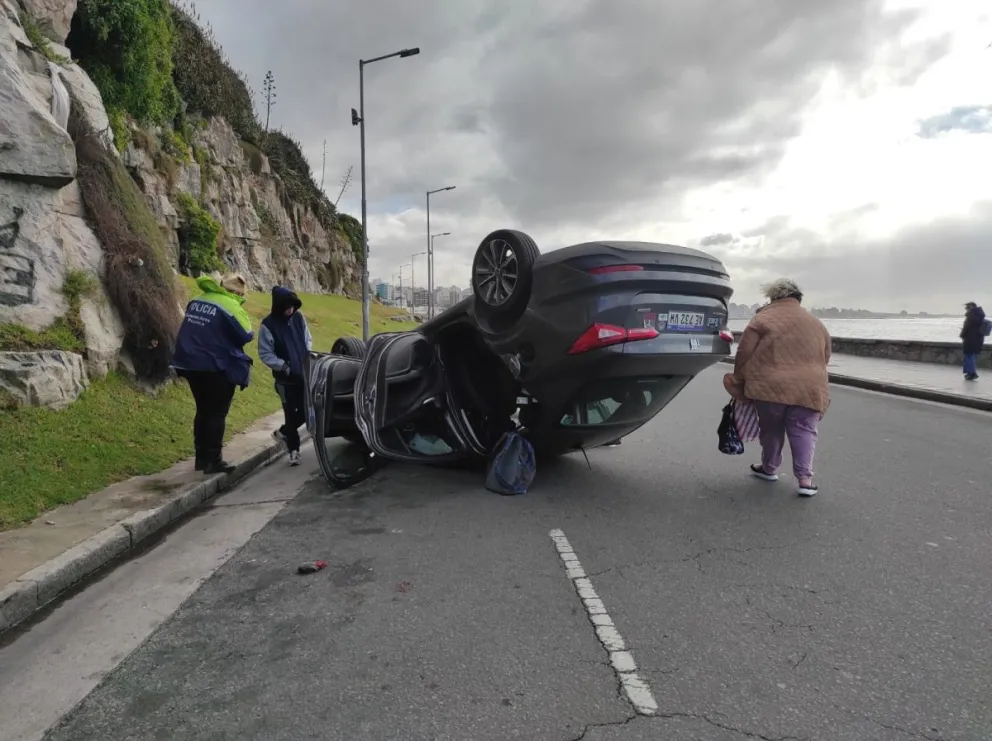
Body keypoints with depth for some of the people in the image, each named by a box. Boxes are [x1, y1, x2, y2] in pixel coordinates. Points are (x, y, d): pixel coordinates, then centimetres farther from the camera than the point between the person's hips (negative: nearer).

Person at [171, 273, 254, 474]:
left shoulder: (197, 301, 9)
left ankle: (202, 457, 21)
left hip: (191, 363, 7)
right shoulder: (231, 306, -14)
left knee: (203, 410, 16)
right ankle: (213, 460, 0)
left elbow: (192, 330, 19)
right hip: (216, 367, -7)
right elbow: (245, 336, -14)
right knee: (217, 413, 1)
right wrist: (250, 334, 7)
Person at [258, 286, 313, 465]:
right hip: (285, 378, -5)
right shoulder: (268, 325, -12)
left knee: (306, 411, 8)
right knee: (291, 414, 1)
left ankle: (283, 433, 33)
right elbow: (265, 354, -10)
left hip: (304, 374, 5)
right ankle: (294, 450, 16)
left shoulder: (298, 317, 2)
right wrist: (283, 366, -21)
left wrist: (308, 357, 0)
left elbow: (308, 339, 14)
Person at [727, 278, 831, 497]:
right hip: (809, 388, 3)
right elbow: (824, 359, 21)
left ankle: (769, 468, 30)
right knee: (803, 431, 8)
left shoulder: (763, 319, -1)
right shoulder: (816, 324, 17)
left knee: (771, 429, 14)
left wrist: (738, 383, 7)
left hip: (770, 386, -3)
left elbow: (744, 354, -3)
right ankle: (805, 478, 0)